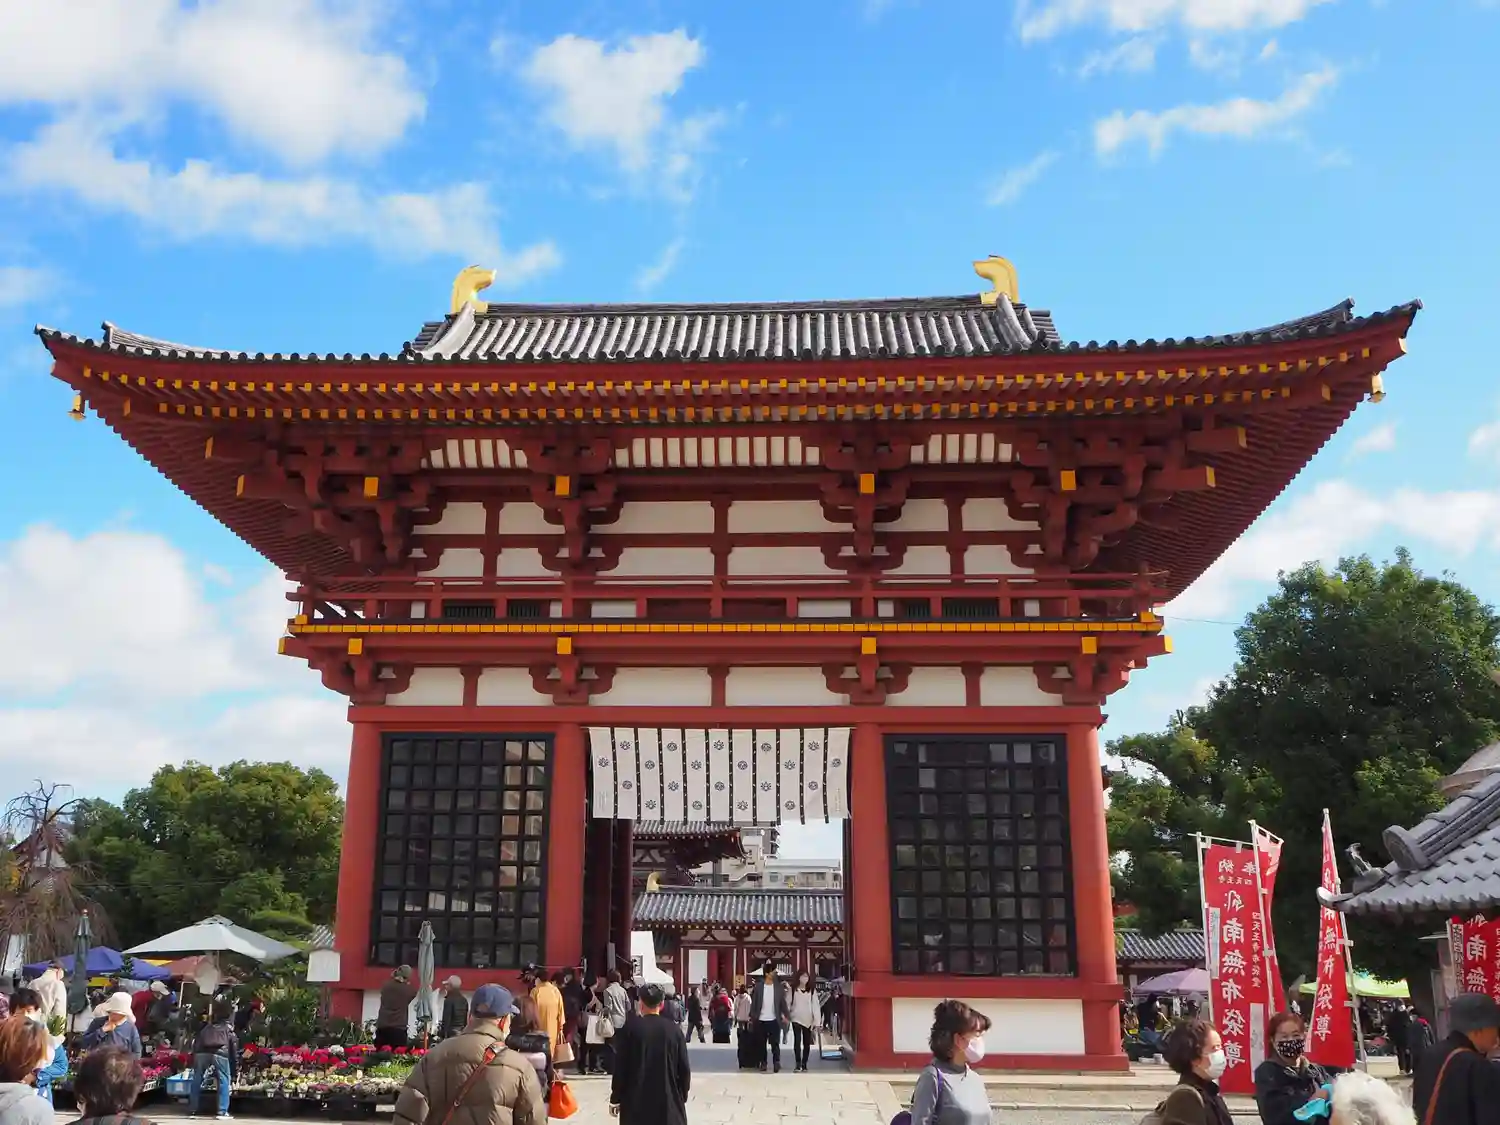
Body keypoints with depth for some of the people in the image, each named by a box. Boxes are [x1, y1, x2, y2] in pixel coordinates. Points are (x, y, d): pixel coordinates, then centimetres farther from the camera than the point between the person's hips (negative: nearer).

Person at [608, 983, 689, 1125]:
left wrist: (615, 1099, 4)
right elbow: (684, 1069, 1)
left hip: (636, 1102, -1)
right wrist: (682, 1097, 14)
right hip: (668, 1101, 1)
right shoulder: (674, 1030, -1)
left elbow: (620, 1067, -5)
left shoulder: (630, 1027, -6)